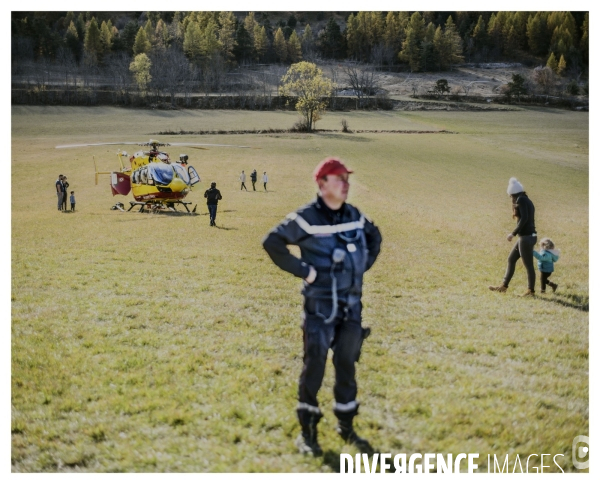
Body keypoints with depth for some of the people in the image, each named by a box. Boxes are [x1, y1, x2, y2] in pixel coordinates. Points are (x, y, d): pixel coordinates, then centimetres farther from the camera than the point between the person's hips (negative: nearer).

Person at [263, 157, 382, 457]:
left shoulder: (355, 216, 6)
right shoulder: (306, 218, -11)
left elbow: (375, 237, 25)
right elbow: (272, 243, -12)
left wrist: (363, 266, 12)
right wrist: (301, 270, -13)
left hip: (352, 304, 5)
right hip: (320, 305, -5)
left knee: (347, 364, 11)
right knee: (314, 365, -4)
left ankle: (346, 426, 25)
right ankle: (307, 430, 9)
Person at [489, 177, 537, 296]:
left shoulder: (521, 199, -10)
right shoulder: (527, 201, 16)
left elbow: (524, 218, -21)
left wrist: (513, 233, -17)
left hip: (526, 237, -10)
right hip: (529, 236, 10)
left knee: (528, 264, 0)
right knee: (511, 259, 16)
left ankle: (531, 290, 9)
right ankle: (504, 286, 21)